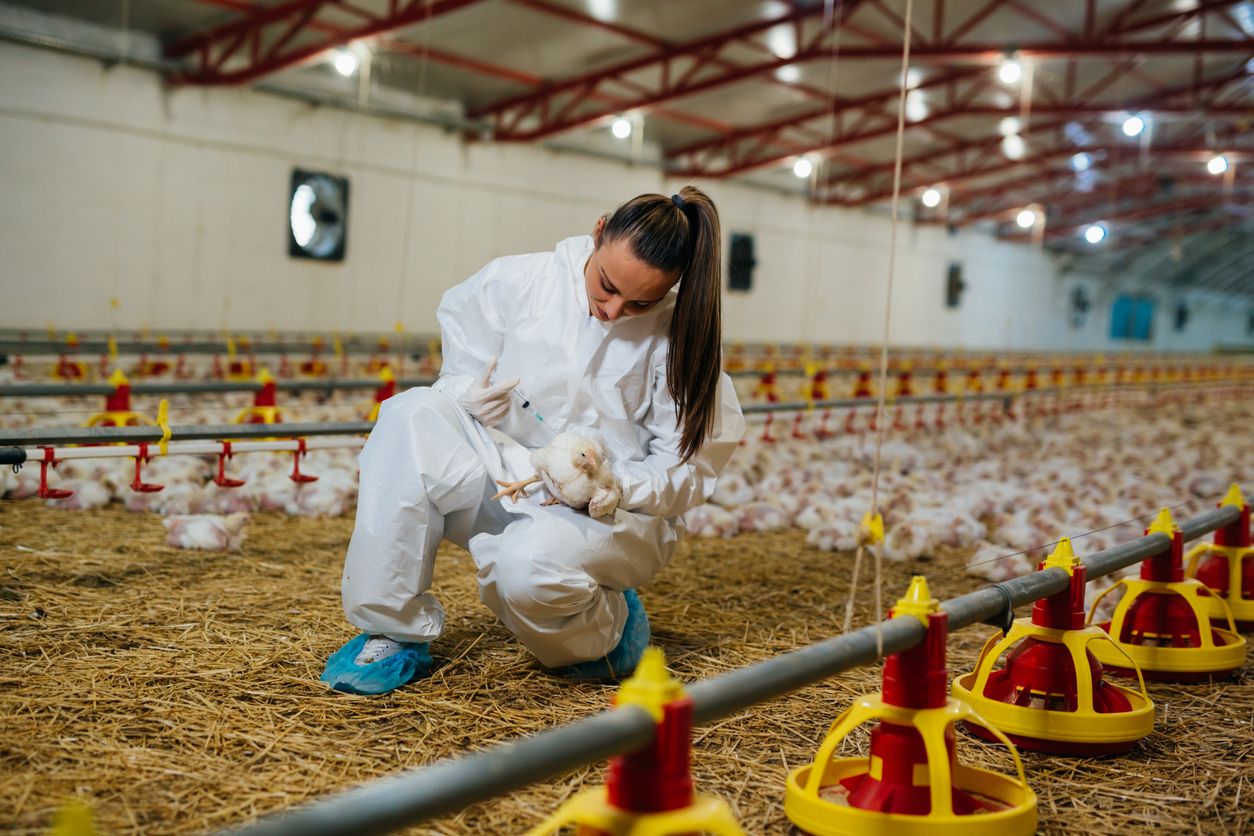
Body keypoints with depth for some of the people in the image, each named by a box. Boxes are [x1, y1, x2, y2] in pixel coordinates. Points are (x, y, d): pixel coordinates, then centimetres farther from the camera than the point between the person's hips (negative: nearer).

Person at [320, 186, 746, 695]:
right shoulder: (516, 282, -6)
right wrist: (466, 394, -13)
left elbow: (691, 467, -7)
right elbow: (459, 369, 9)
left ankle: (607, 626, 3)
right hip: (505, 476, 3)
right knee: (413, 415, -24)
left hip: (611, 513, -3)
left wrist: (613, 485, -24)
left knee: (530, 564, -37)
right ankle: (393, 632, -16)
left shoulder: (677, 335, -10)